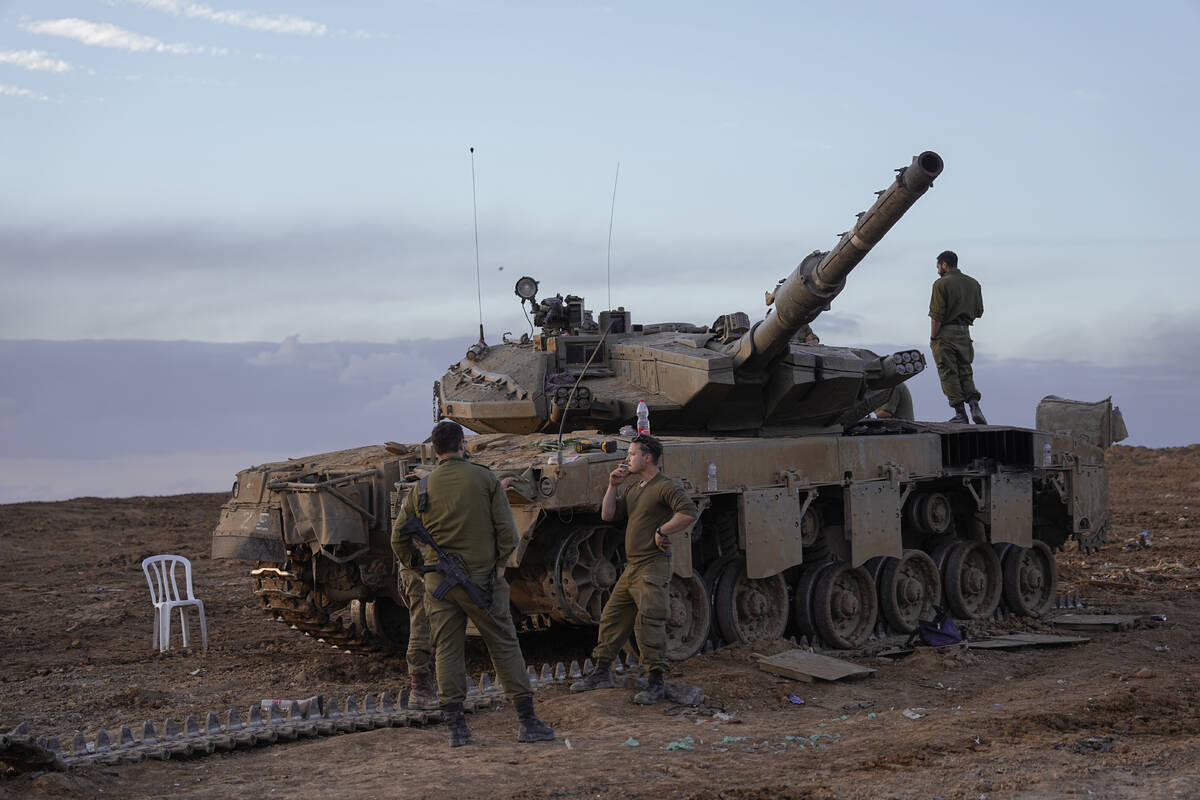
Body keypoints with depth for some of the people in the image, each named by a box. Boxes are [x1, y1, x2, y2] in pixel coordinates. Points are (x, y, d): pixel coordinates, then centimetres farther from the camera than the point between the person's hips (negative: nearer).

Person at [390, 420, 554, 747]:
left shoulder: (422, 488, 1)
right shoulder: (484, 478, -5)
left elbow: (398, 538, 6)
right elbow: (506, 528, -8)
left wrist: (416, 564, 19)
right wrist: (500, 562, 4)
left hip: (438, 581, 2)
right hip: (482, 577, -2)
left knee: (447, 651, 8)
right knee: (504, 646, 5)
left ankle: (456, 727, 6)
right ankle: (527, 721, 6)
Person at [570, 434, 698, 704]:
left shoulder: (665, 486, -11)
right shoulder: (633, 490, 18)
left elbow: (689, 512, -25)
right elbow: (607, 515, 15)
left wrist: (662, 531, -18)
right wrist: (612, 486, 7)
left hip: (653, 567, -9)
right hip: (631, 567, 9)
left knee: (648, 623, -13)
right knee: (611, 618, 12)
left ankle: (656, 683, -8)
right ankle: (602, 673, 22)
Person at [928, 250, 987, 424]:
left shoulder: (941, 284, -9)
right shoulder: (973, 283, 10)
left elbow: (937, 315, -13)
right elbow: (979, 311, 11)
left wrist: (932, 337, -8)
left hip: (945, 333, -6)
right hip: (965, 332, 6)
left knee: (949, 374, 0)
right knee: (965, 372, 12)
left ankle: (960, 413, -4)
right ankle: (974, 406, -8)